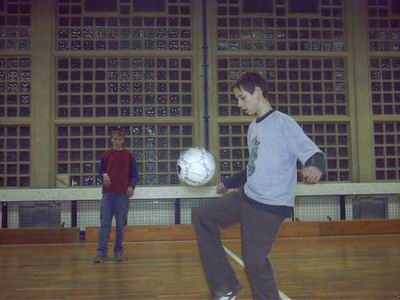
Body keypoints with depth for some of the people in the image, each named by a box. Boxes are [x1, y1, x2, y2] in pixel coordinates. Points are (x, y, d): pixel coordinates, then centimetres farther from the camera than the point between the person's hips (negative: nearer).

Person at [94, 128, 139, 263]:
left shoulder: (129, 156, 6)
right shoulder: (106, 155, 9)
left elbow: (134, 175, 6)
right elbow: (100, 171, 13)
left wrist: (131, 186, -10)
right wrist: (104, 175, -10)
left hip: (123, 194, 0)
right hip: (108, 193, 1)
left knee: (121, 224, 4)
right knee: (104, 223, -3)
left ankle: (118, 251, 13)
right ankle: (101, 251, -1)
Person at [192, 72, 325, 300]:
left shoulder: (283, 123, -13)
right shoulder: (253, 128, 14)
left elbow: (314, 153, -20)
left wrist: (315, 167, -44)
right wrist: (228, 183, 34)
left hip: (271, 205, -9)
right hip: (246, 196, 9)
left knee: (254, 260, -7)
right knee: (201, 216, 8)